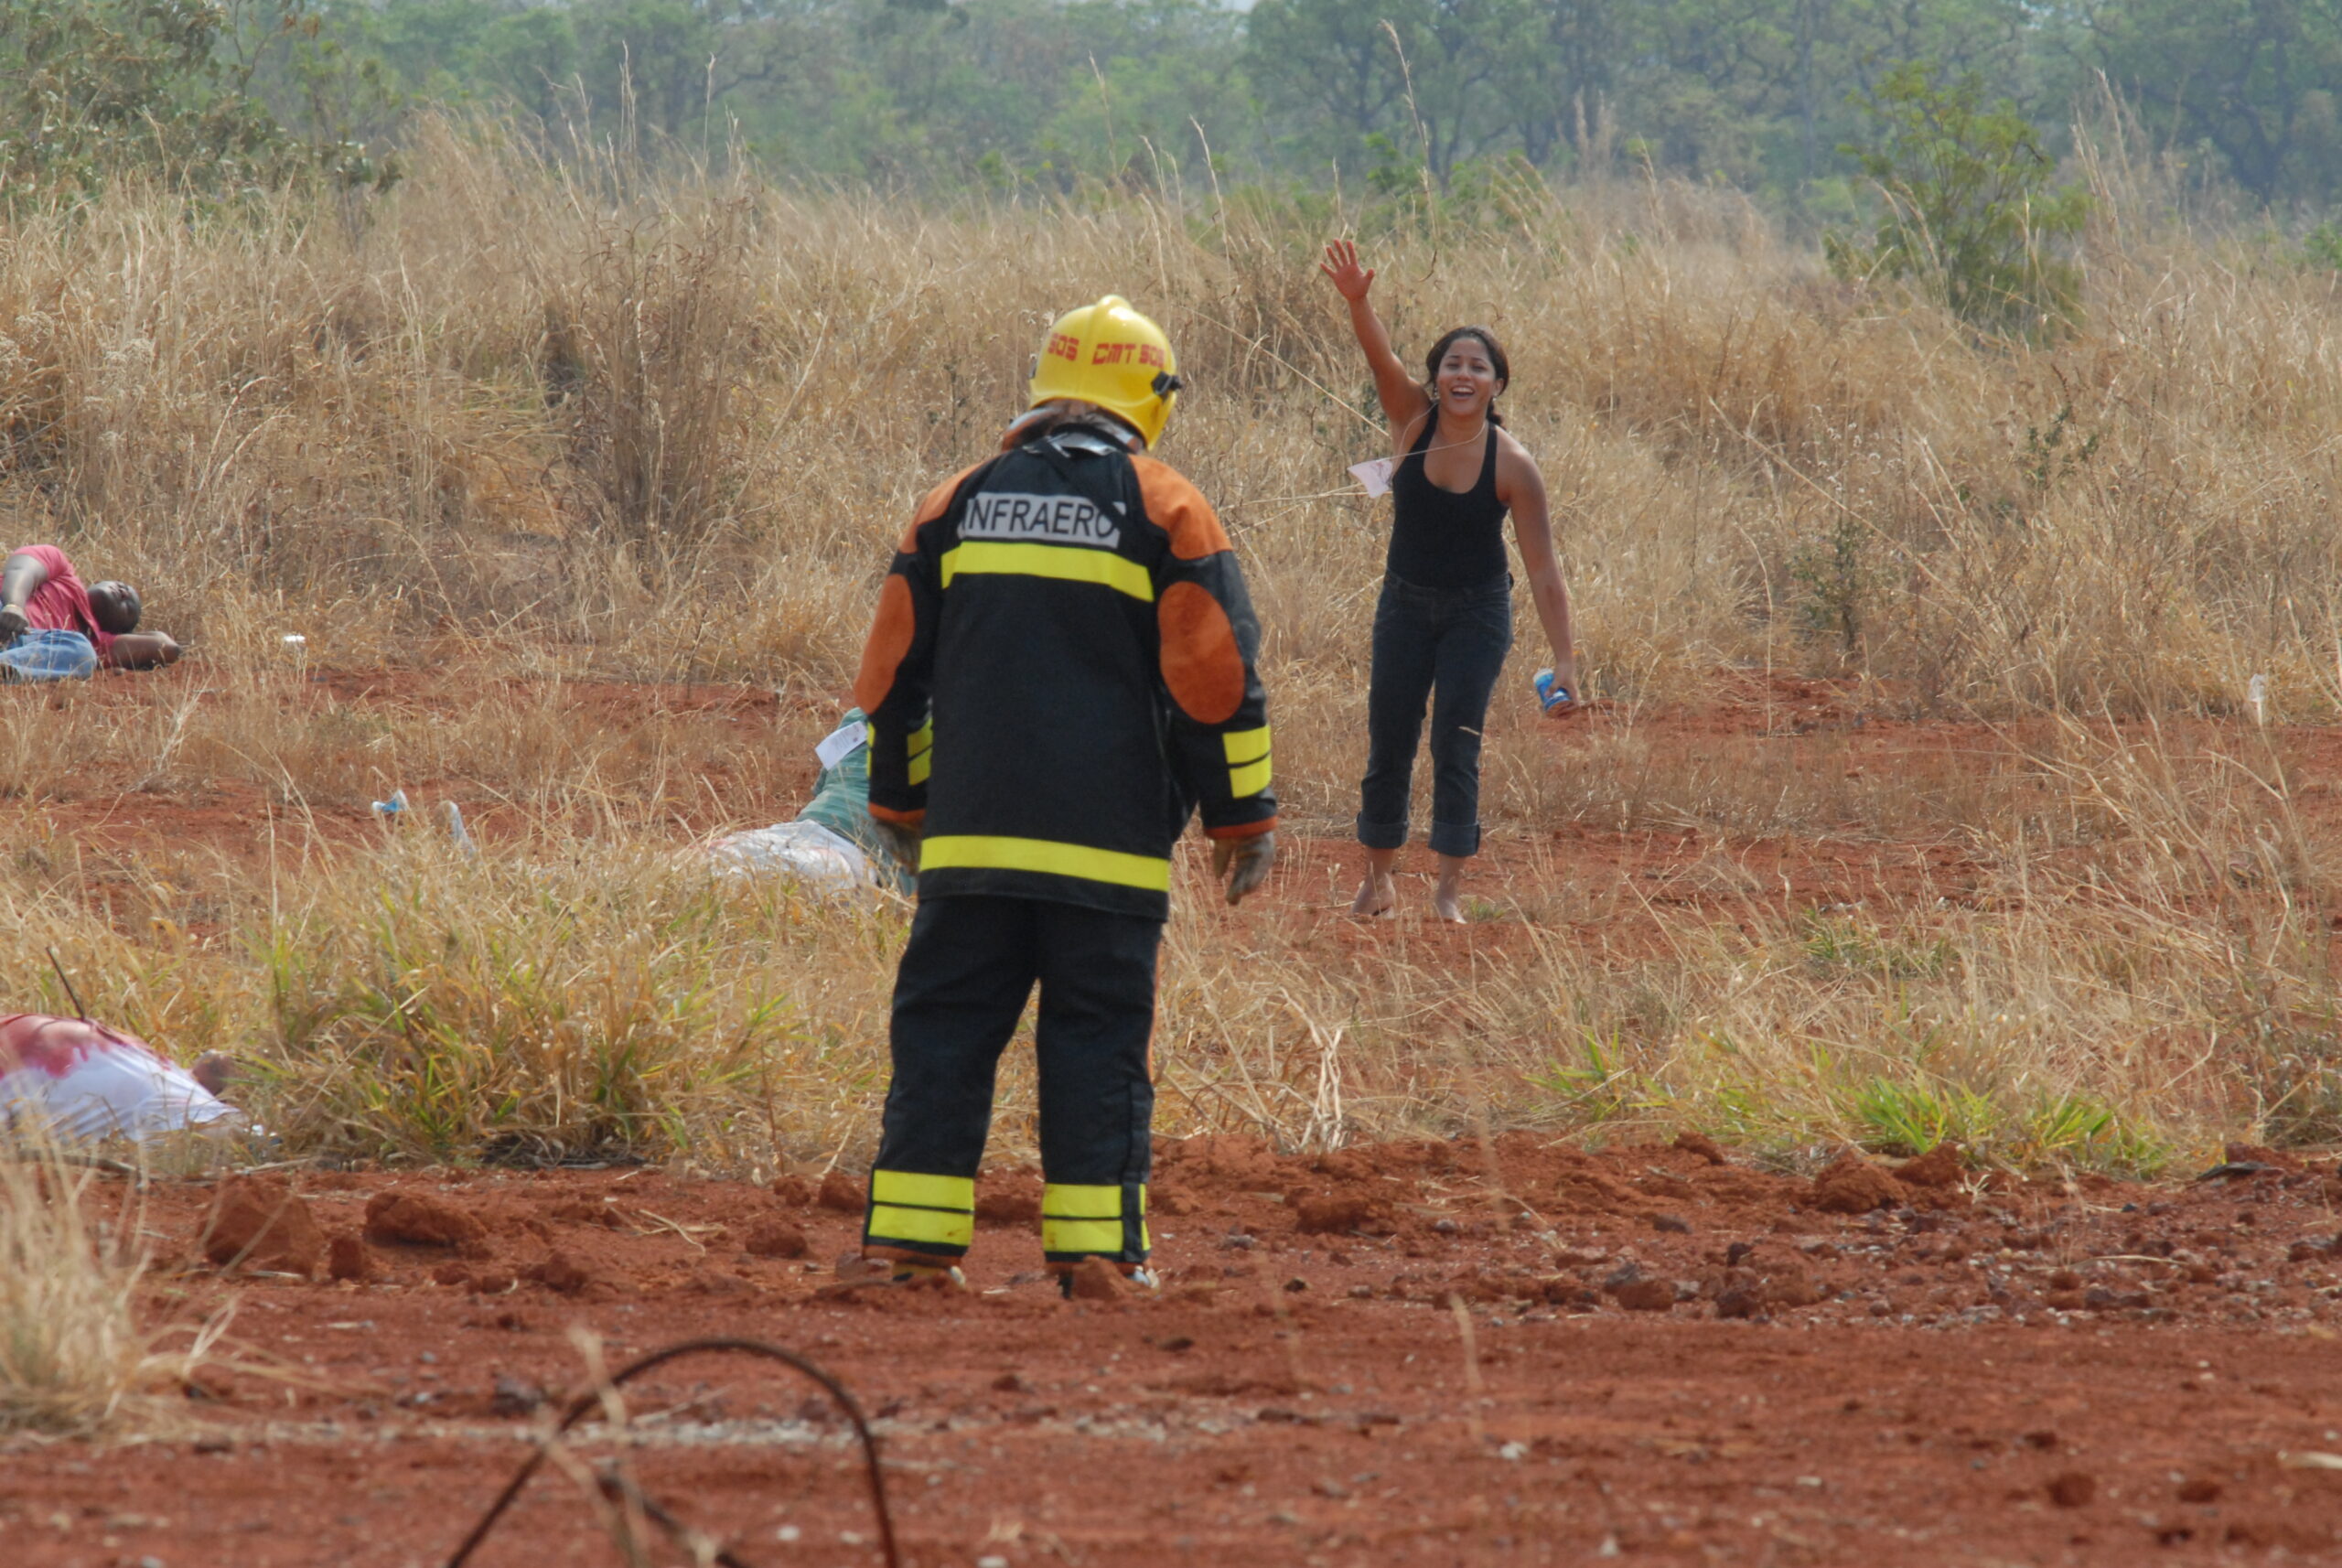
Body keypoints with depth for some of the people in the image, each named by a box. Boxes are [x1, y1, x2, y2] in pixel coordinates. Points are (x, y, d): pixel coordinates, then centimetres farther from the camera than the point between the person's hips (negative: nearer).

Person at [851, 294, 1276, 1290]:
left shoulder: (959, 503, 11)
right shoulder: (1164, 509, 0)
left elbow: (892, 668, 14)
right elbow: (1216, 675, -3)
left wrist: (901, 801, 25)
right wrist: (1244, 816, 5)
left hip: (972, 833, 3)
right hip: (1109, 837, -3)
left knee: (945, 1026, 6)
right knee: (1096, 1038, 1)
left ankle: (910, 1238, 1)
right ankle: (1092, 1245, -3)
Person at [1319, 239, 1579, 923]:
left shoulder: (1512, 465, -18)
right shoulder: (1413, 422, -11)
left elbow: (1543, 570, -15)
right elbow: (1380, 357, -29)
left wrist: (1564, 660, -18)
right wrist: (1357, 301, -50)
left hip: (1477, 612, -3)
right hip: (1406, 604, 3)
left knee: (1456, 745, -9)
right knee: (1388, 747, 6)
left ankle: (1450, 889, -1)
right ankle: (1378, 882, 21)